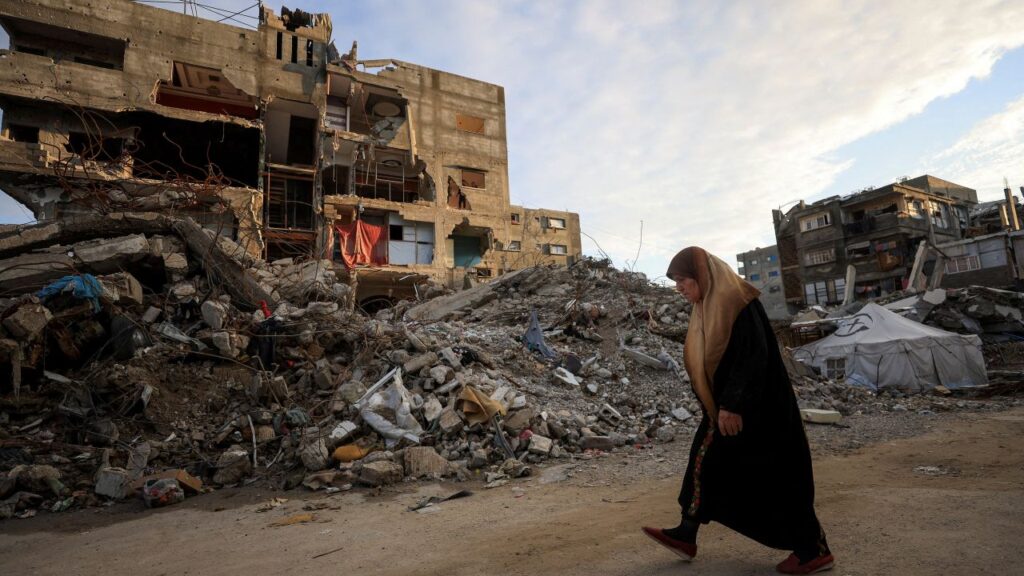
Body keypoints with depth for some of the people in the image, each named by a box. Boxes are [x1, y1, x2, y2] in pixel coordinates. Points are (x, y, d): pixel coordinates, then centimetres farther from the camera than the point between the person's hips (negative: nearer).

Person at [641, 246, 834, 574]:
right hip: (725, 406, 10)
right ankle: (686, 536, 23)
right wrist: (720, 405, 21)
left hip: (755, 408, -10)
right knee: (705, 462, 12)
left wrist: (733, 405, -26)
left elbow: (752, 356, -24)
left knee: (771, 477, 0)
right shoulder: (707, 306, 10)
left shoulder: (735, 299, -18)